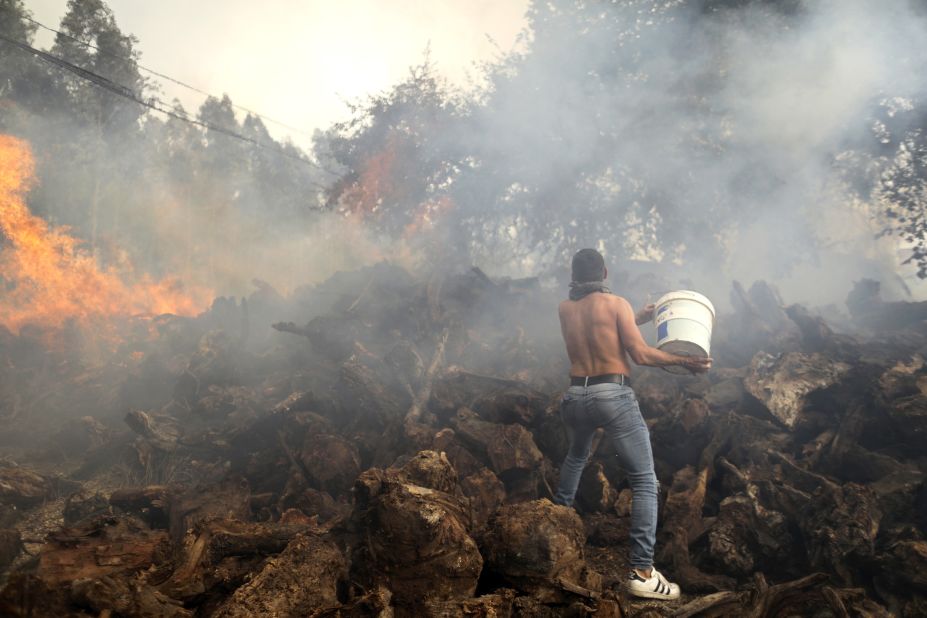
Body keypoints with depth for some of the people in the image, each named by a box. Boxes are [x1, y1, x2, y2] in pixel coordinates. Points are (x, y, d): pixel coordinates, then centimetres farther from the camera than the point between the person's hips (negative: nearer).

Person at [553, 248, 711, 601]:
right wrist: (684, 361, 1)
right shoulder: (617, 304, -2)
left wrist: (637, 318, 26)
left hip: (575, 396, 5)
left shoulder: (565, 309, 10)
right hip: (614, 397, -5)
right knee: (645, 482, -3)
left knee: (577, 456, 37)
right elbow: (639, 354, -8)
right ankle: (642, 572, -12)